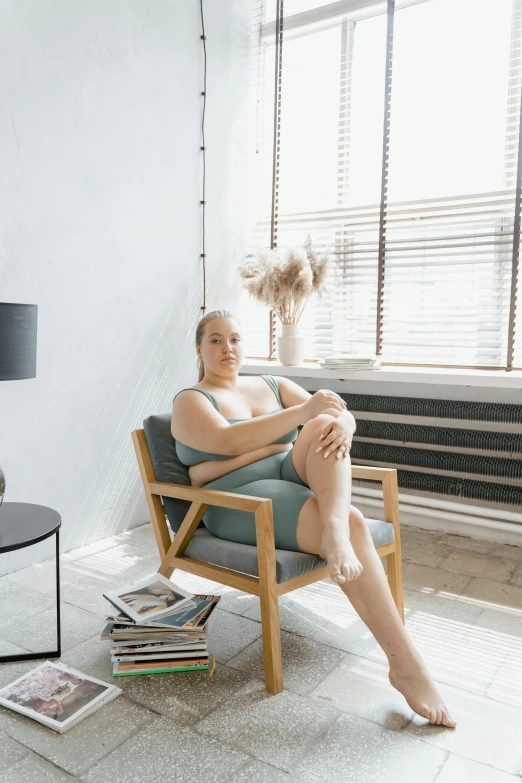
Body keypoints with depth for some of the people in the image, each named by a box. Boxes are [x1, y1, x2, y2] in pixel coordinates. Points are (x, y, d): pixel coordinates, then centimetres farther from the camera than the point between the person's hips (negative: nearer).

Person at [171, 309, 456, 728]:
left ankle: (334, 528, -46)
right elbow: (229, 441, -21)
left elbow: (340, 412, 5)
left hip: (298, 482, 6)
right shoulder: (190, 402, 2)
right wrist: (304, 410, -27)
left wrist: (342, 423, -21)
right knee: (353, 523, -28)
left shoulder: (273, 386, 17)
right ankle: (405, 664, -26)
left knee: (326, 425, -24)